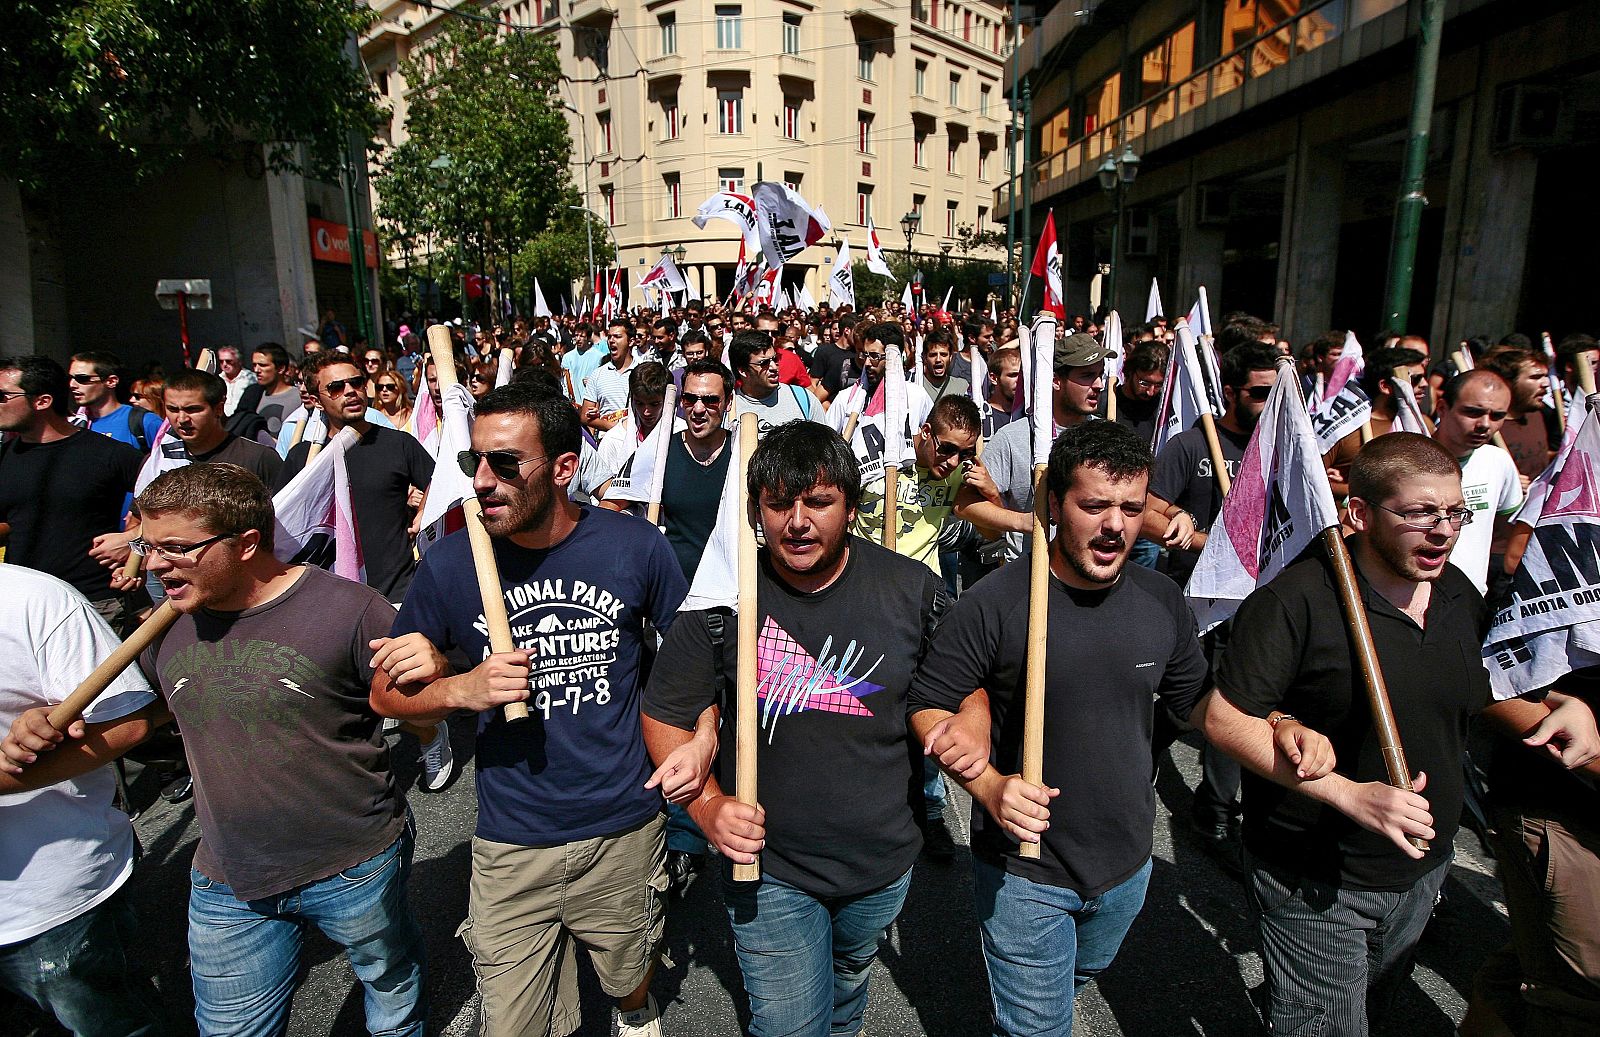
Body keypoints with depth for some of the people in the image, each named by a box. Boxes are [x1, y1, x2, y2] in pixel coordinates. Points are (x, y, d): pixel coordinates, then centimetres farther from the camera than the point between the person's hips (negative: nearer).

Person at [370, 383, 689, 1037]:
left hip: (624, 833, 1)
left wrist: (701, 734, -13)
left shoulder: (634, 546, -13)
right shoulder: (451, 563, -11)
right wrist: (463, 689, -19)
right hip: (510, 847, 0)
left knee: (630, 979, 24)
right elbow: (386, 692, 0)